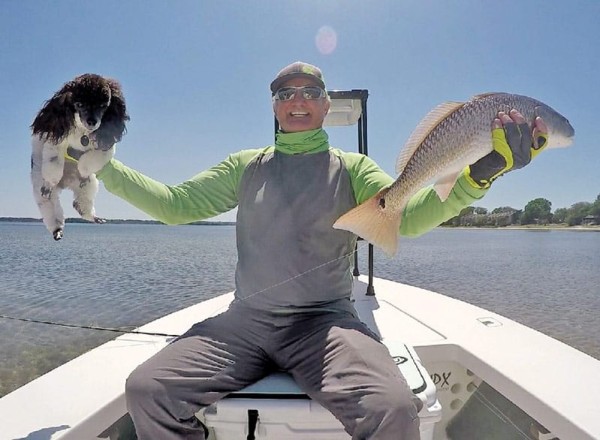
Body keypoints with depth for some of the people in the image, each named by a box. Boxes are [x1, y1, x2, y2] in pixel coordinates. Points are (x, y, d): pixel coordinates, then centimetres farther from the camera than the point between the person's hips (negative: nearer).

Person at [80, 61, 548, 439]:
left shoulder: (351, 167, 8)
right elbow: (174, 204, 10)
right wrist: (102, 164, 3)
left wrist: (478, 174, -25)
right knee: (146, 388, -17)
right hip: (245, 321, 3)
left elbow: (405, 215, -8)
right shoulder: (246, 166, 14)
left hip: (326, 319, -2)